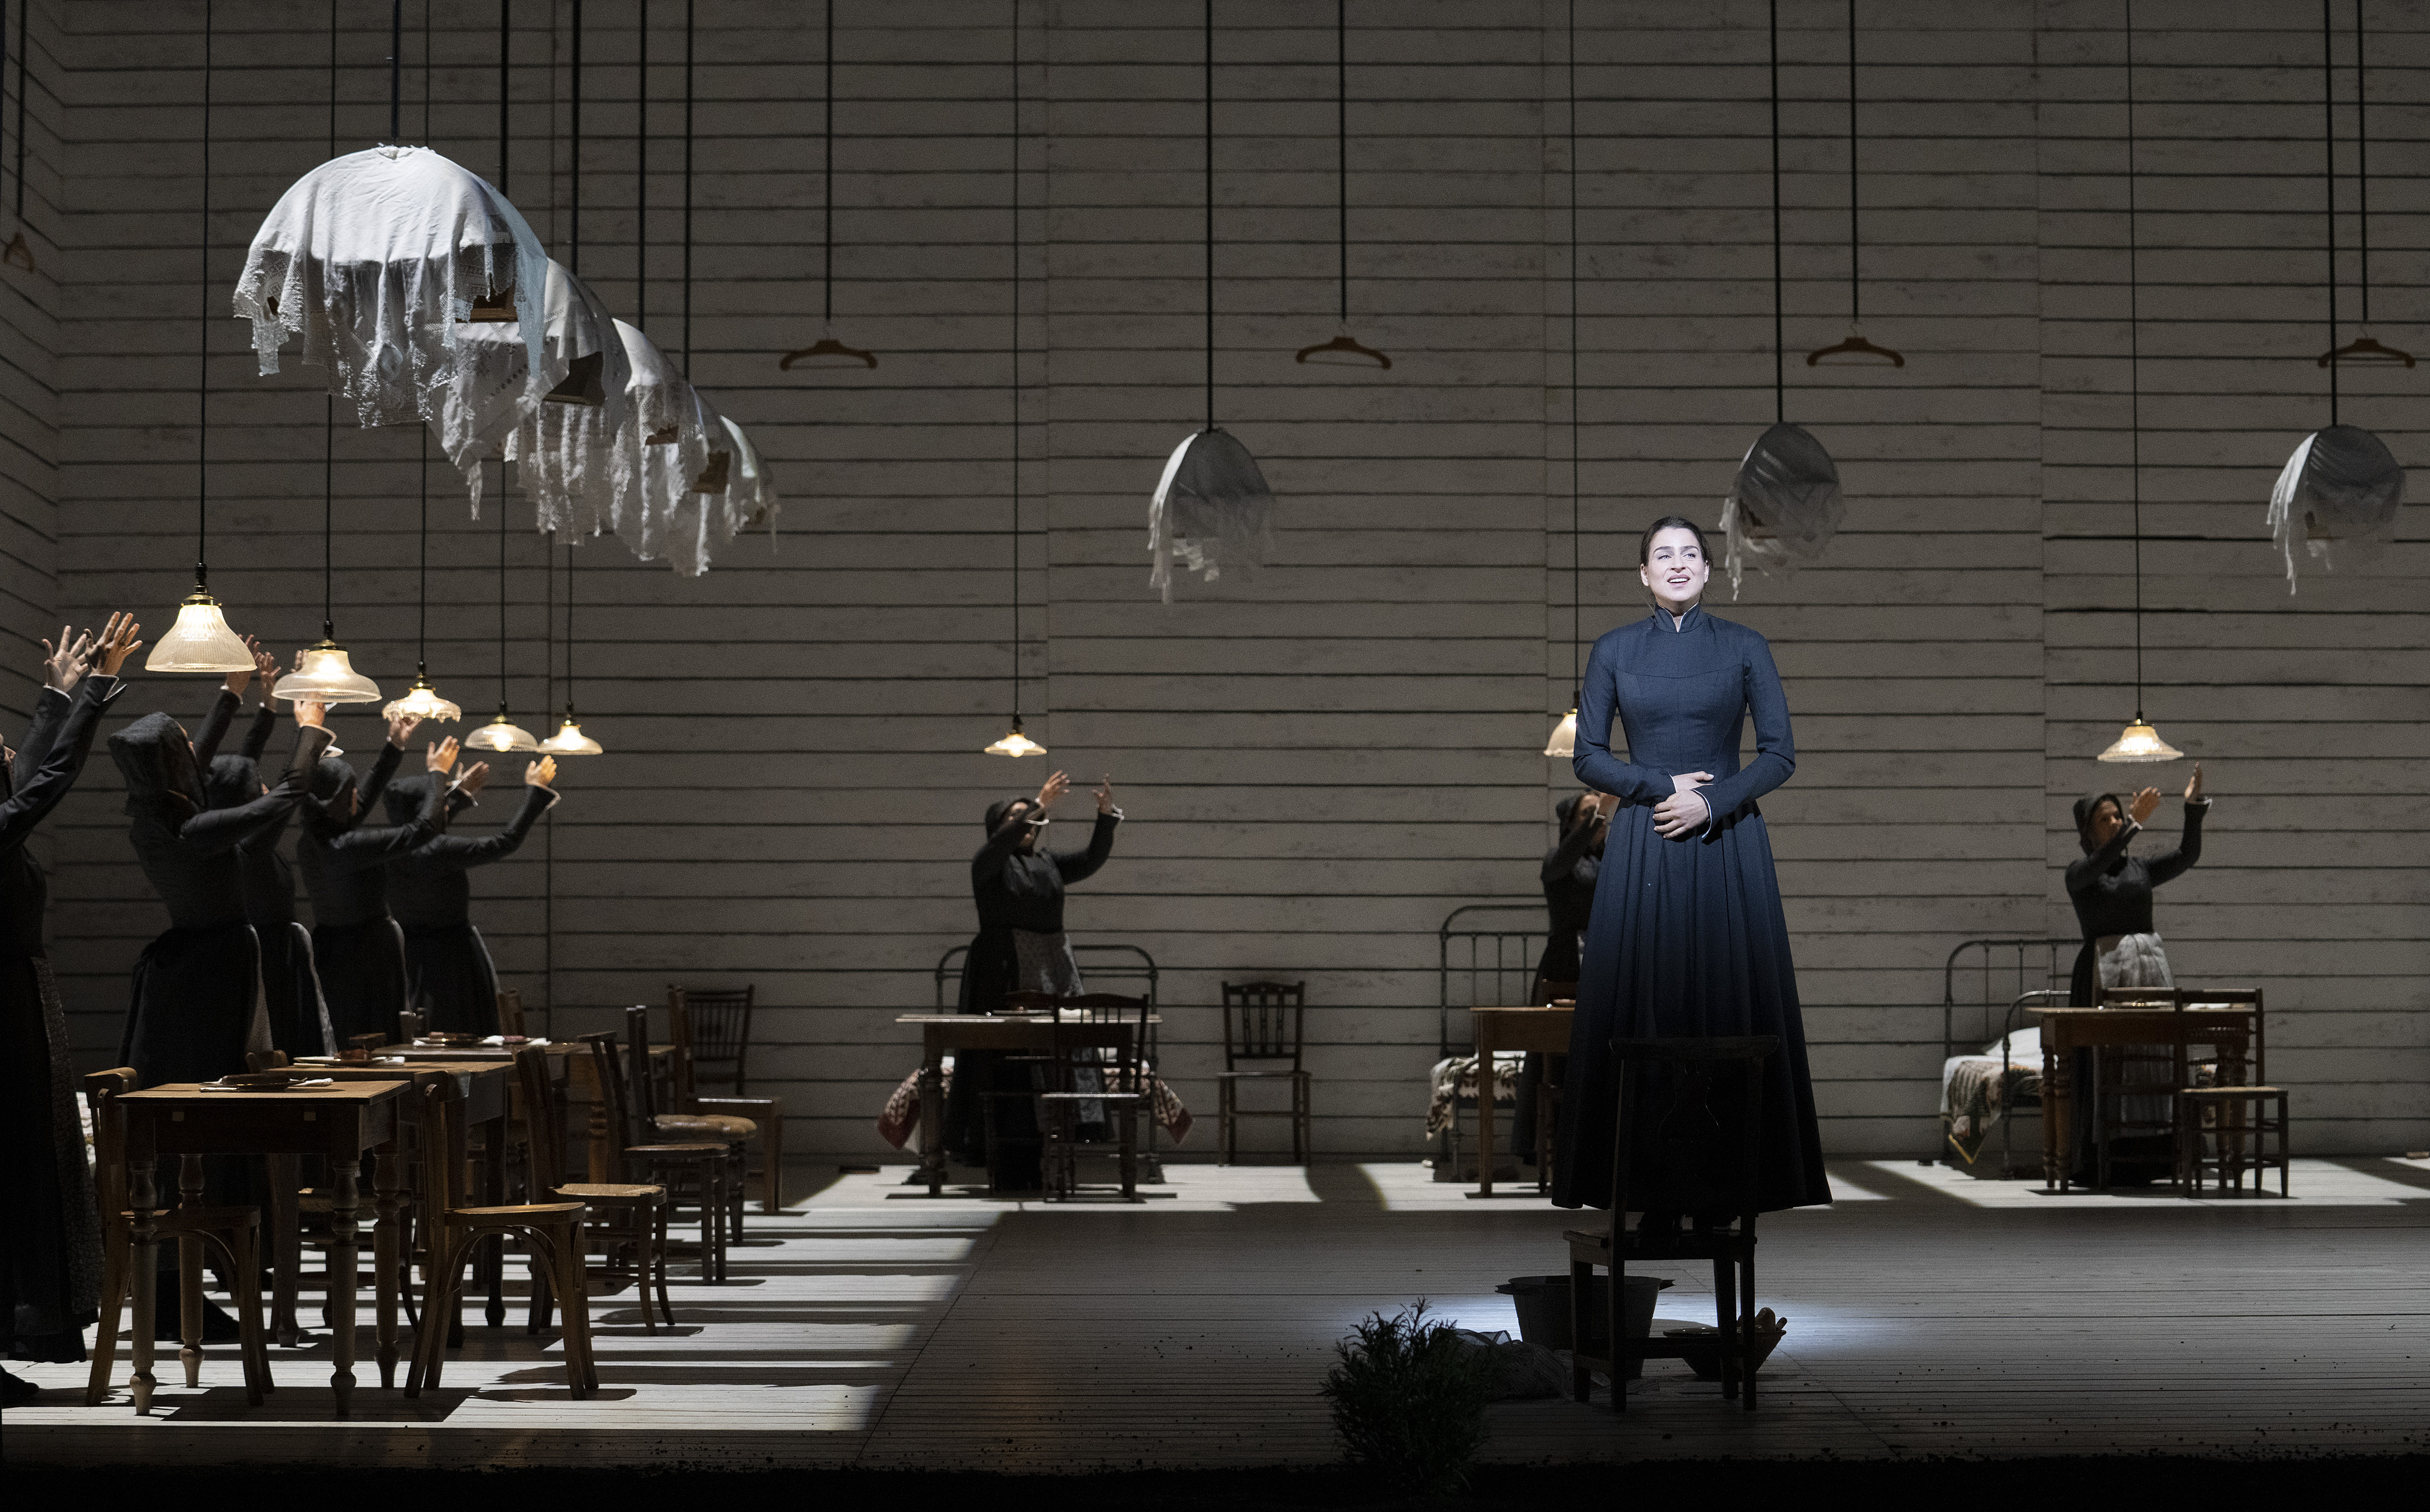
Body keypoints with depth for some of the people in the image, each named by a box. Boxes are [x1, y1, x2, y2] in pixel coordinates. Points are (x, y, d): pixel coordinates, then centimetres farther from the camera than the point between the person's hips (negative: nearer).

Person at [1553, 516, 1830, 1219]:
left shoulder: (1743, 647, 3)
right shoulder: (1615, 651, 6)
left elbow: (1780, 754, 1)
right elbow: (1588, 757, 4)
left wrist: (1712, 802, -12)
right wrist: (1662, 785, -9)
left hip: (1727, 843, -1)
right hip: (1642, 845, 1)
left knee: (1731, 1000, -2)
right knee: (1641, 1000, -2)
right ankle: (1646, 1180, 4)